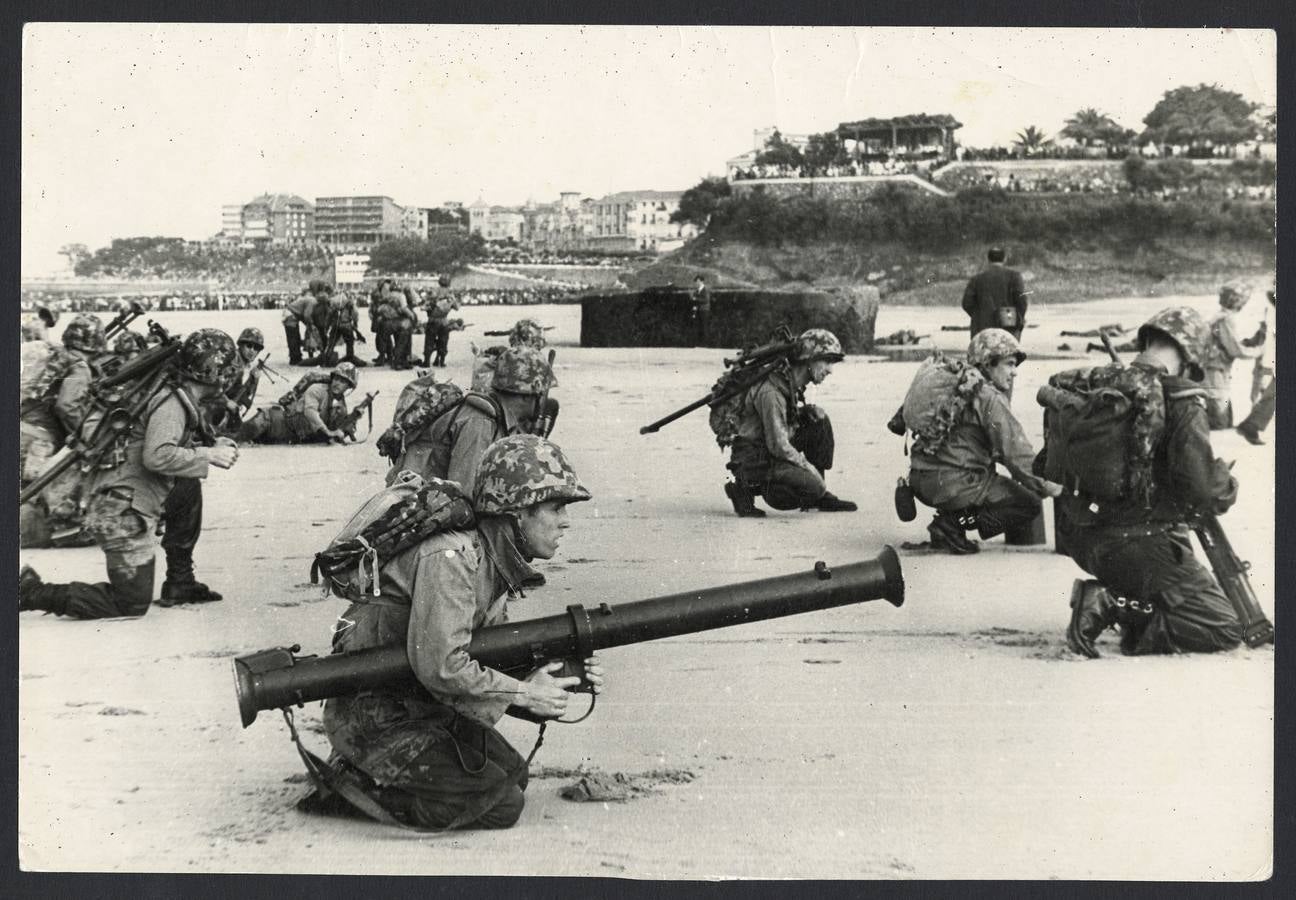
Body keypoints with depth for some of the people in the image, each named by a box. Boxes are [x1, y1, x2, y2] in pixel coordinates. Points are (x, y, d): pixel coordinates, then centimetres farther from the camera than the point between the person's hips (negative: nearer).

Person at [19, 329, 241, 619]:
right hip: (123, 513, -10)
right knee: (132, 605, -3)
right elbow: (157, 456, -27)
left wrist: (217, 446, 9)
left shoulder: (180, 400, 15)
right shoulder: (172, 403, -14)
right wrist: (210, 455, -18)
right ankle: (32, 593, -3)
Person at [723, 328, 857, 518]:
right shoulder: (771, 390, -24)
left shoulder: (795, 385, 6)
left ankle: (820, 495, 5)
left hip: (774, 451, 9)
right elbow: (778, 446, -25)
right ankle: (745, 488, -6)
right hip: (755, 460, -9)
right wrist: (811, 469, -14)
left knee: (820, 420, 1)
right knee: (812, 486, -26)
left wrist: (809, 412, -2)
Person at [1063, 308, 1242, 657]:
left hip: (1083, 542, 8)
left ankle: (1114, 602, 3)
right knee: (1224, 629, 1)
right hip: (1142, 545, -8)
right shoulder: (1181, 402, -12)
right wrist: (1229, 487, 5)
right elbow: (1202, 487, -17)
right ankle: (1114, 606, -13)